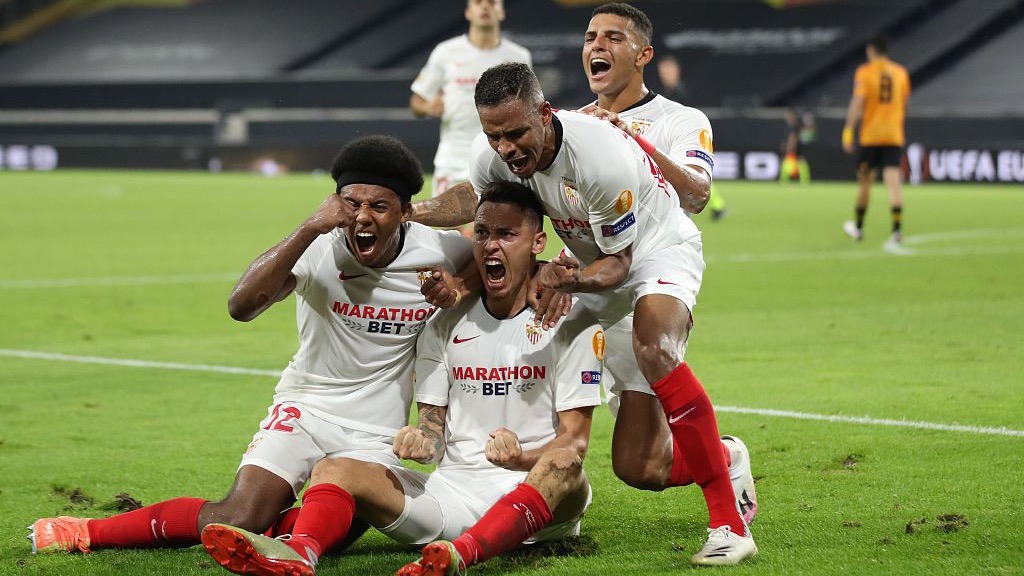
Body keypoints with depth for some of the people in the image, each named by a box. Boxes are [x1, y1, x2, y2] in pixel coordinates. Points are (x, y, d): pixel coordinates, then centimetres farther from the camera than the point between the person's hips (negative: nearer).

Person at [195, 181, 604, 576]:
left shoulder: (571, 323, 1)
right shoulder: (445, 327, 14)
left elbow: (574, 443, -4)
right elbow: (434, 423, 13)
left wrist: (521, 457, -25)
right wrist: (424, 441, -12)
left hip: (536, 498, -4)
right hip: (454, 488, 4)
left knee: (563, 466, -38)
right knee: (334, 471, -17)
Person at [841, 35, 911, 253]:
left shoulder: (864, 72, -3)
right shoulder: (900, 73, 10)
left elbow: (857, 102, -12)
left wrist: (848, 130, -11)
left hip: (869, 136, -2)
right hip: (894, 136, 2)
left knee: (865, 181, 13)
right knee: (893, 182, -8)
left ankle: (858, 227, 30)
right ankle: (897, 233, -23)